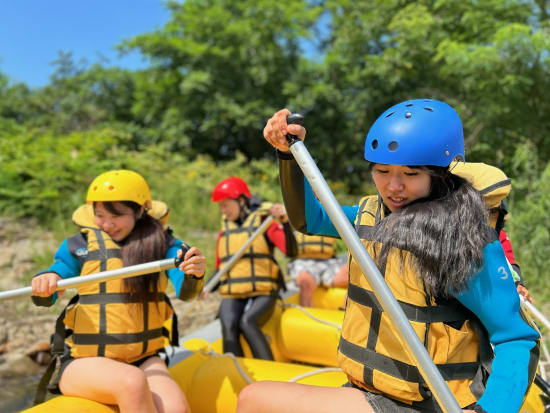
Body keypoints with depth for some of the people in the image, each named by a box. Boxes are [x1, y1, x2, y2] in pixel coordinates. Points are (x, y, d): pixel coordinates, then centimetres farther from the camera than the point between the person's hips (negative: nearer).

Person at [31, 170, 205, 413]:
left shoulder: (161, 242, 2)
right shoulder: (79, 245, 1)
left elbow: (184, 291, -12)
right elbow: (43, 299, -3)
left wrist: (193, 275, -36)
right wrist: (44, 283, -27)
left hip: (143, 360, 1)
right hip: (83, 363, -1)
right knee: (133, 382, -32)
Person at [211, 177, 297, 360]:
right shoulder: (224, 231, 17)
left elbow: (291, 251, -13)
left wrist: (285, 221, -28)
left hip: (262, 294, -3)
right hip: (231, 296, 4)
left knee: (247, 321, -31)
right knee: (229, 327, -26)